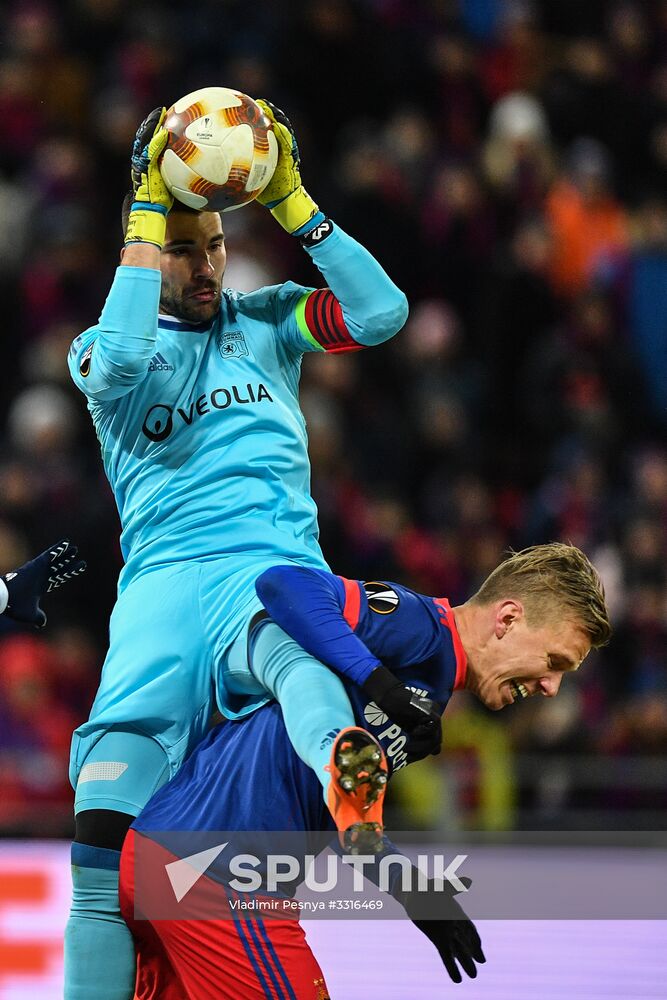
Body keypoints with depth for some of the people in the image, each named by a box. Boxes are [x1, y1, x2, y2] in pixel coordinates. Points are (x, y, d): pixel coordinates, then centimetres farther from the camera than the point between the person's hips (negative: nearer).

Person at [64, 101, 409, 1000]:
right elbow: (119, 363, -9)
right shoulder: (100, 347, 17)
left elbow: (381, 311, 6)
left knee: (289, 647, -42)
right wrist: (150, 209, -7)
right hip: (165, 582, 1)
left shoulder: (265, 322, 22)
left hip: (279, 569, -1)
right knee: (106, 836, -18)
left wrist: (290, 200, 2)